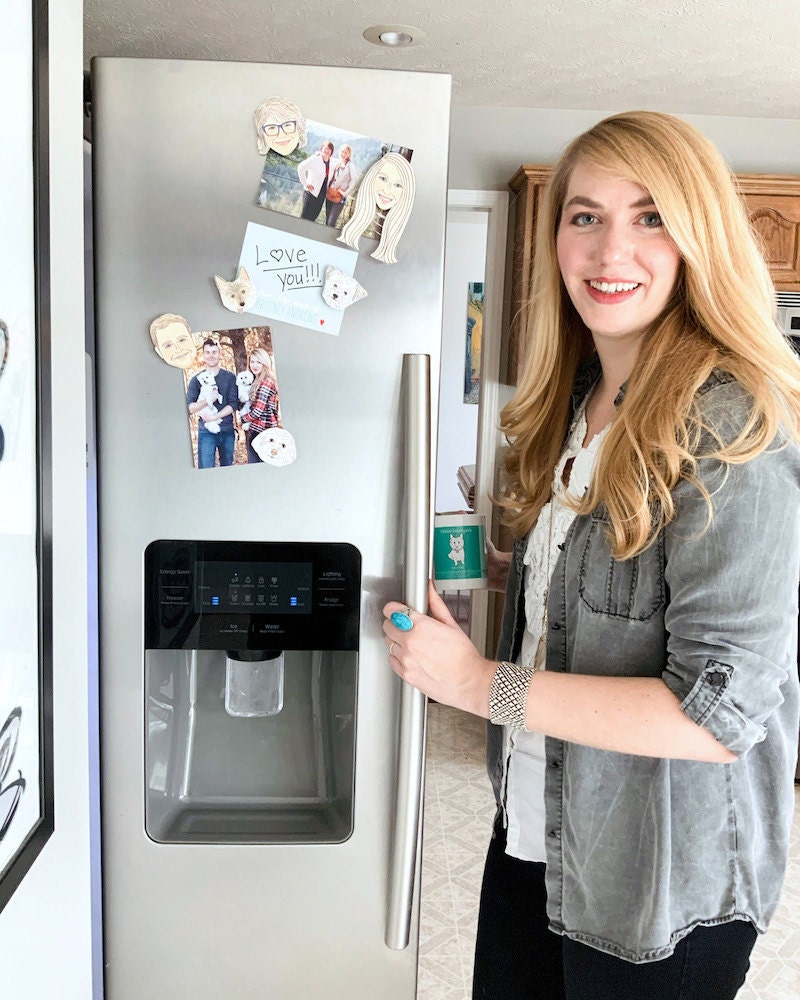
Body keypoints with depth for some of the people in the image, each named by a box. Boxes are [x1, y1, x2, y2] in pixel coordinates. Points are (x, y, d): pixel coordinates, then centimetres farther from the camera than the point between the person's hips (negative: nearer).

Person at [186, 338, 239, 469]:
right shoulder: (196, 379, 4)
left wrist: (213, 417, -13)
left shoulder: (230, 377, 5)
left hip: (227, 430, 1)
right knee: (206, 470, -6)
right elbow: (189, 408, -2)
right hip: (206, 432, -1)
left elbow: (233, 404, -2)